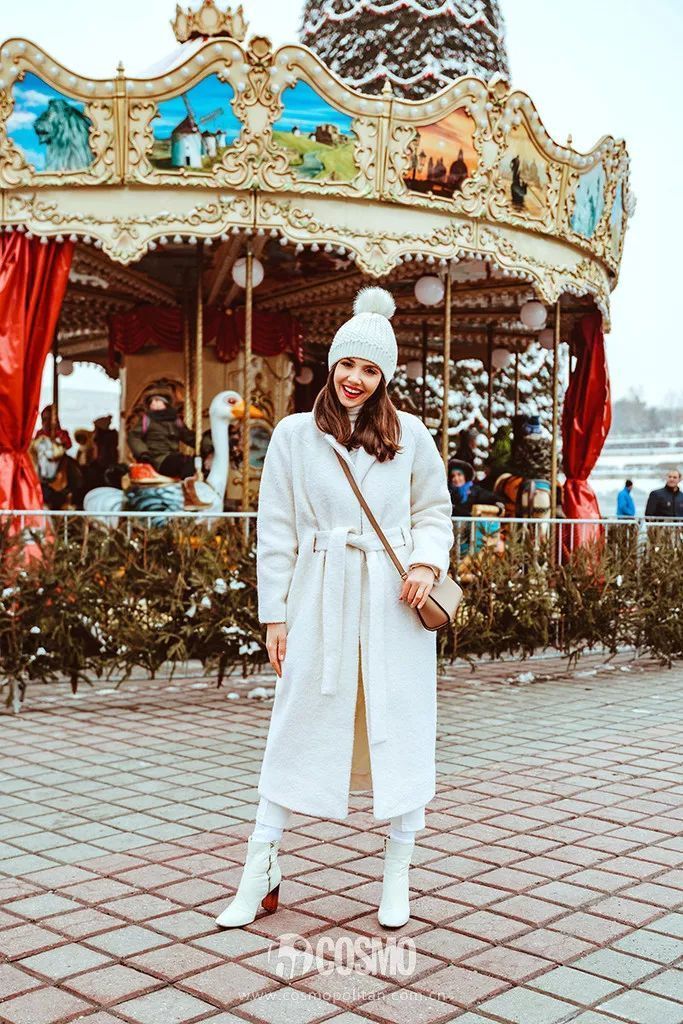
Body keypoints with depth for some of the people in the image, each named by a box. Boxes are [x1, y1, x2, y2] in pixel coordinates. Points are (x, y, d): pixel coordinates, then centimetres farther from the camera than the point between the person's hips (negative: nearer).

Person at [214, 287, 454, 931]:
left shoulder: (410, 434, 5)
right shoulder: (294, 435, 3)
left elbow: (434, 511, 12)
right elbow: (275, 531, 3)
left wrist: (428, 564, -8)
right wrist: (273, 614, 0)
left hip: (393, 602, 1)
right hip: (320, 599, -1)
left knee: (398, 729, 5)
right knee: (298, 728, 3)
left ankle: (396, 877, 19)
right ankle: (259, 875, 14)